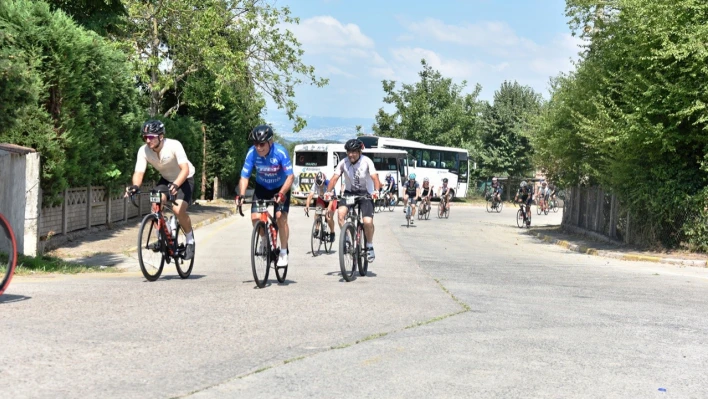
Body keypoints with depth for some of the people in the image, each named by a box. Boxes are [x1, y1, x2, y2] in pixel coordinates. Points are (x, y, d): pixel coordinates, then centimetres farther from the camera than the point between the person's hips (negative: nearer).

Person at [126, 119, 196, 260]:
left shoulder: (174, 145, -32)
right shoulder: (143, 151, -20)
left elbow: (185, 169, -41)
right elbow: (139, 172, -27)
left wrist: (176, 185, -58)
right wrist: (135, 186, -49)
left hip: (184, 179, -4)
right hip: (166, 179, 4)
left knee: (178, 210, -24)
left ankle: (190, 240, 0)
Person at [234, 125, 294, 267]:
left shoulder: (280, 152, -30)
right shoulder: (252, 153, -24)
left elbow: (290, 176, -29)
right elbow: (244, 177, -21)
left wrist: (281, 194, -42)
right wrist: (241, 195, -36)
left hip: (281, 188, -2)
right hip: (261, 187, 3)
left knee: (281, 217, -18)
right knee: (255, 217, -12)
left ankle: (283, 252, -3)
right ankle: (264, 241, 18)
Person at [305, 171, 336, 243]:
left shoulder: (328, 184, -36)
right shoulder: (315, 185, -27)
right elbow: (311, 195, -38)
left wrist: (329, 207, -63)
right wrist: (307, 205, -55)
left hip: (331, 200, -3)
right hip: (321, 200, 3)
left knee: (329, 218, -16)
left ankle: (332, 233, 9)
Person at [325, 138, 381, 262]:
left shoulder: (366, 161, -14)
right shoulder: (343, 163, -9)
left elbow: (374, 177, -24)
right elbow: (335, 178, -15)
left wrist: (376, 191, -43)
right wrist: (329, 191, -33)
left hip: (365, 193, -2)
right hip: (349, 192, 2)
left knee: (368, 222, -19)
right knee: (341, 212, -27)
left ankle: (370, 246, 7)